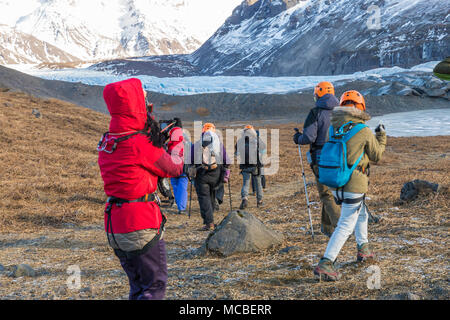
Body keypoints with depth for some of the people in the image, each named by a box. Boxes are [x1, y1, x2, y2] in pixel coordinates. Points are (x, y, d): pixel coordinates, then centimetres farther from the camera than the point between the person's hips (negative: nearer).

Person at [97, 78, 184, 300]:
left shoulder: (106, 142, 6)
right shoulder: (141, 144, -18)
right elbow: (174, 168, -4)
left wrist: (159, 140, 21)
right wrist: (176, 135, 10)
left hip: (114, 227, 8)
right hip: (141, 226, -8)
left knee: (138, 286, 20)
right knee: (155, 286, 4)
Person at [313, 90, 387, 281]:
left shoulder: (333, 129, 1)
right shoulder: (364, 132, -12)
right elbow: (377, 156, 3)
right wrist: (381, 136, 18)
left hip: (336, 184, 7)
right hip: (354, 185, -7)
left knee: (361, 215, 28)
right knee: (345, 226, -5)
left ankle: (363, 250, 42)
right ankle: (325, 264, -13)